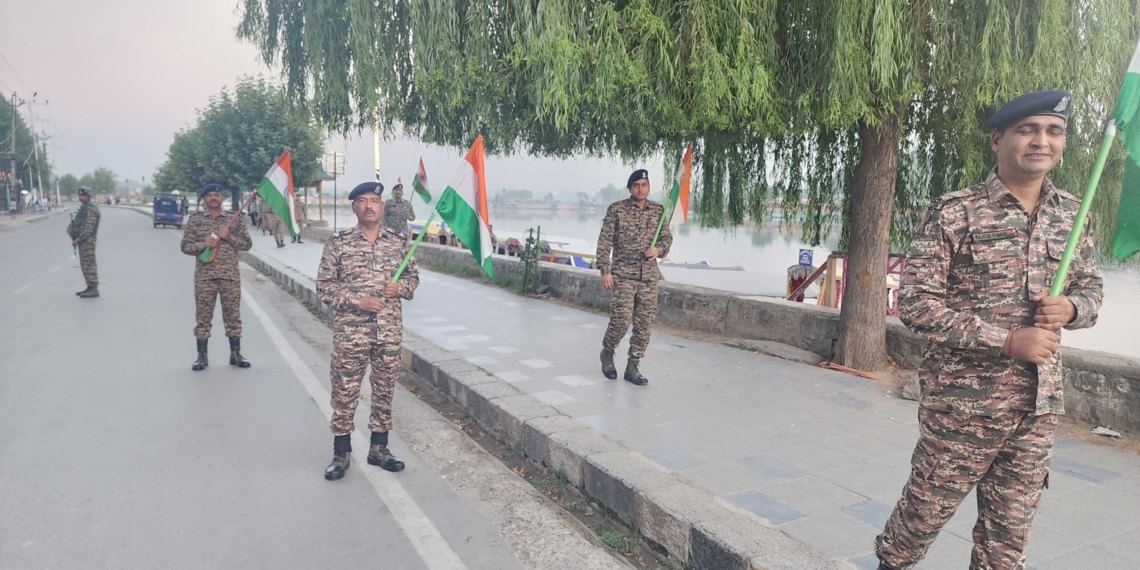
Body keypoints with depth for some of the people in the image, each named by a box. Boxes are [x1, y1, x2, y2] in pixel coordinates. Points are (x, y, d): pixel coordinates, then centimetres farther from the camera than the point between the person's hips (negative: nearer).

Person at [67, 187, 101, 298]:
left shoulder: (91, 210, -12)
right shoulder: (82, 209, 17)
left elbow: (89, 228, -19)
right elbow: (74, 223, 19)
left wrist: (78, 239, -19)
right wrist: (71, 232, -1)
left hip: (88, 241, -10)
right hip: (82, 241, 10)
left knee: (89, 265, -10)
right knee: (85, 265, 12)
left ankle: (94, 290, -9)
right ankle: (90, 288, 17)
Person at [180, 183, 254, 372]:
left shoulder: (234, 219, 7)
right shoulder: (194, 220, 7)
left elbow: (247, 243, 5)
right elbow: (185, 246, 5)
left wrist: (229, 237, -10)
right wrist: (203, 244, -13)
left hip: (230, 276, 0)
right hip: (204, 276, 0)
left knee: (233, 315, 4)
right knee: (203, 317, 4)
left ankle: (235, 354, 13)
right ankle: (202, 356, 12)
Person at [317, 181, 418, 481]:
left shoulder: (398, 241, 4)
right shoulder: (338, 243, -3)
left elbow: (413, 276, 14)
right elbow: (324, 286, -3)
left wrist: (400, 287, -8)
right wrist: (357, 301, -15)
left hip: (390, 332, 3)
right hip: (350, 332, -2)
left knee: (384, 390, 12)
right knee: (344, 392, 5)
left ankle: (379, 448, 27)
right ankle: (341, 453, 21)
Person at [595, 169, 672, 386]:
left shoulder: (658, 211, 8)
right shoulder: (616, 209, -2)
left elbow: (667, 237, 14)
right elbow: (604, 242, -3)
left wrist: (659, 249, -8)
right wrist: (604, 270, -9)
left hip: (649, 276, 4)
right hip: (623, 274, -4)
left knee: (644, 324, 4)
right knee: (621, 319, -7)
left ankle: (632, 367, 15)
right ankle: (607, 353, 21)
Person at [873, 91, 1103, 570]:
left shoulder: (1072, 214, 7)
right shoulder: (952, 213, -11)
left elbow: (1091, 287, 17)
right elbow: (916, 304, -14)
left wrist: (1071, 308, -7)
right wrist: (1007, 341, -20)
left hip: (1039, 406, 5)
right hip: (962, 403, -5)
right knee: (926, 510, 10)